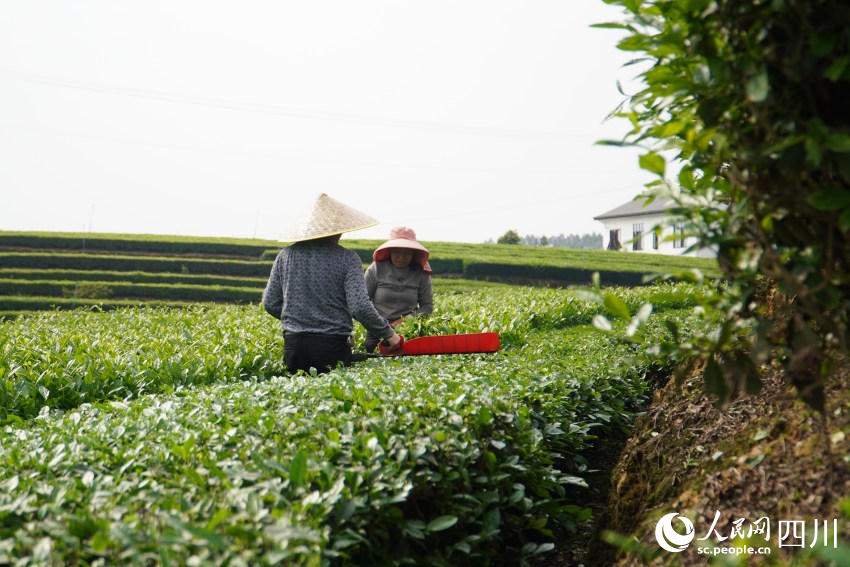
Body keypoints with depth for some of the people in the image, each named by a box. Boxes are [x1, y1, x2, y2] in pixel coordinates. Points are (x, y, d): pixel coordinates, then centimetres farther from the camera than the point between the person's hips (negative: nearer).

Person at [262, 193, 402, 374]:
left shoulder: (286, 254, 5)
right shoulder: (347, 258, -7)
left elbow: (270, 303, 9)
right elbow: (360, 308, -14)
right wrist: (389, 333, -1)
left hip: (293, 345, 4)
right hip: (332, 345, -4)